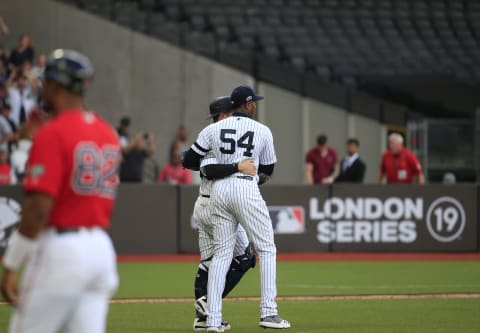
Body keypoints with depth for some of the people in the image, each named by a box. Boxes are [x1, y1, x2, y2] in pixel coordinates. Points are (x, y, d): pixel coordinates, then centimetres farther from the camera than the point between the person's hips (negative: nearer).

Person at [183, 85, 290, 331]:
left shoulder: (214, 129, 8)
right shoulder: (263, 131, 4)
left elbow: (188, 161, 10)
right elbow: (267, 171, 13)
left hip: (219, 190, 3)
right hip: (246, 189, -3)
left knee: (221, 253, 8)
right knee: (266, 249, 6)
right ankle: (268, 313, -3)